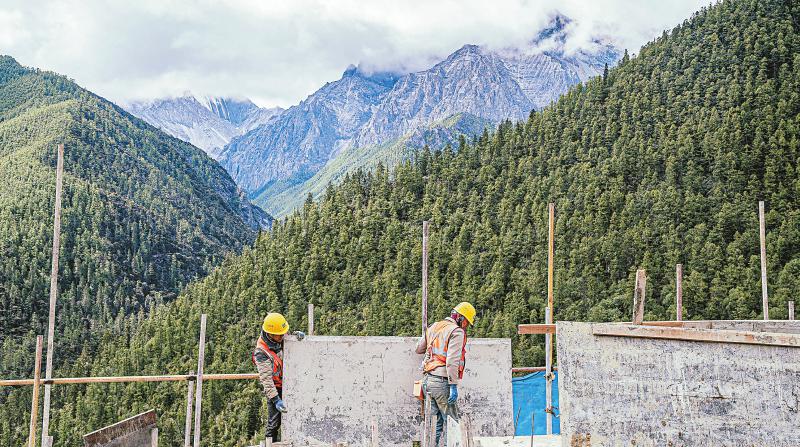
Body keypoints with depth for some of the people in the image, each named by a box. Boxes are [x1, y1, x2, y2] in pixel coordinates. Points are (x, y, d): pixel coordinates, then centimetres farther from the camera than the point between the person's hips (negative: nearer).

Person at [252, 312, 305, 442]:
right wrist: (276, 400, -31)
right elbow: (266, 378, -28)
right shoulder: (261, 352, -28)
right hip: (276, 387, -6)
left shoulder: (282, 338, -9)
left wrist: (298, 334, -13)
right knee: (275, 420, 0)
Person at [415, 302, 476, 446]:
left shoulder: (433, 327, 15)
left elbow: (418, 349, 25)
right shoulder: (457, 332, -9)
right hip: (442, 382, -8)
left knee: (439, 420, 14)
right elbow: (452, 361, -18)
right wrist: (453, 386, -17)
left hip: (428, 380, 8)